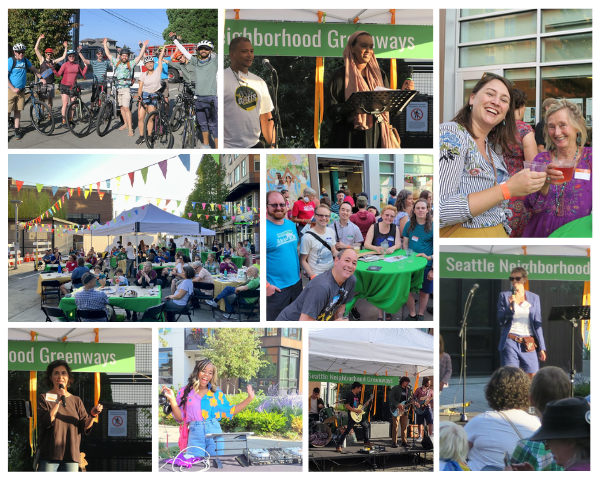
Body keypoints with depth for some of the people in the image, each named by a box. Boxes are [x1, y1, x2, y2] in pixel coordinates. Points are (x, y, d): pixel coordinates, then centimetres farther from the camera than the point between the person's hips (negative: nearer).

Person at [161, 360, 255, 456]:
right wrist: (172, 399, -6)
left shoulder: (217, 393, 14)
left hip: (215, 431, 2)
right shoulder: (185, 392, 9)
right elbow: (180, 417, 5)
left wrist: (249, 398, 12)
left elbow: (230, 411, 14)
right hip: (195, 434, -2)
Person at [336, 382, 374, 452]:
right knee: (347, 431, -13)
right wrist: (357, 410, -22)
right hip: (352, 416, -10)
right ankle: (339, 446, -11)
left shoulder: (356, 395, 13)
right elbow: (347, 406, -24)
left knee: (366, 426, 19)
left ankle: (366, 442, 33)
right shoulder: (350, 395, -16)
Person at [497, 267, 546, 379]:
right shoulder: (504, 296, 8)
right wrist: (510, 306, -14)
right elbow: (501, 321, 2)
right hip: (510, 342, -1)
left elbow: (537, 324, 11)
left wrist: (541, 348, 6)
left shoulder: (534, 298, 11)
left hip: (529, 345, 2)